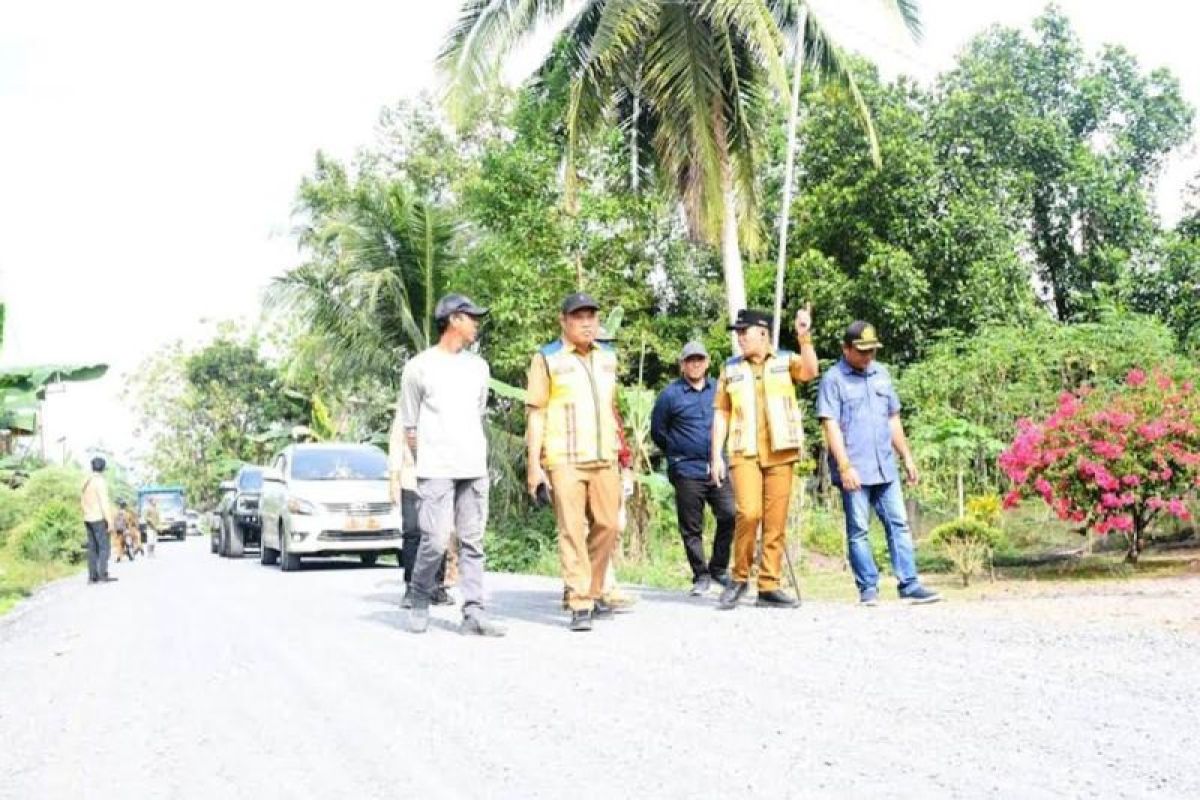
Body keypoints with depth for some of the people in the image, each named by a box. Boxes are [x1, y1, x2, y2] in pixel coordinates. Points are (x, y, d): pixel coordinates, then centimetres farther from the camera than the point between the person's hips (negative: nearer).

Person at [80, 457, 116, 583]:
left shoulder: (86, 482, 12)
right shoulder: (100, 481, -14)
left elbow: (82, 500, 20)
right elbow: (104, 502, -19)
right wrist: (110, 521, -18)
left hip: (88, 519, 8)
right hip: (99, 519, -8)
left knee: (93, 548, 7)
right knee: (104, 547, -8)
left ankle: (92, 576, 4)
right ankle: (103, 575, -14)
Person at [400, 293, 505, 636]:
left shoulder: (479, 367, 15)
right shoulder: (419, 367, 1)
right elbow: (409, 425, 5)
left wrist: (475, 454, 15)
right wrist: (428, 461, 3)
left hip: (474, 469, 5)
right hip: (435, 470, -5)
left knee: (472, 541, 2)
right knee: (435, 540, -10)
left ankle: (474, 612, 3)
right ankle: (420, 602, 11)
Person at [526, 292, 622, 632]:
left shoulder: (608, 357, 15)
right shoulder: (547, 359, 0)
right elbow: (536, 413, -3)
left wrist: (619, 450, 18)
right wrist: (534, 464, -8)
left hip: (604, 459, 5)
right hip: (564, 460, -5)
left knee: (607, 526, 6)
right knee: (572, 530, -6)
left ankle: (594, 593, 22)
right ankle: (580, 606, -3)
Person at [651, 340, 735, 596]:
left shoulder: (719, 390, 10)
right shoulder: (670, 394, 1)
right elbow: (658, 431, 9)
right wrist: (677, 453, 10)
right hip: (687, 471, -2)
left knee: (730, 515, -7)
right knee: (691, 527, 2)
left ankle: (719, 568, 11)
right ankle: (700, 576, 14)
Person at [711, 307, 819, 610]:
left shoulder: (785, 361, 8)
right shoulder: (731, 368, 12)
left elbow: (810, 371, -13)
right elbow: (721, 414, 11)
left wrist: (804, 337, -24)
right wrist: (716, 455, 4)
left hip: (781, 453, 0)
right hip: (745, 453, 0)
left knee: (776, 521, 1)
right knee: (749, 513, -17)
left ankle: (769, 587, 9)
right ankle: (740, 577, 1)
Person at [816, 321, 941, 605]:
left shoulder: (881, 374, 15)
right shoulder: (834, 379, -4)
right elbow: (830, 425, -11)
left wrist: (908, 457, 18)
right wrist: (845, 467, -18)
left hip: (885, 467, 6)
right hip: (854, 470, -5)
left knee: (899, 524, 3)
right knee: (858, 530, 0)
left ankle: (909, 585, 6)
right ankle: (868, 588, 7)